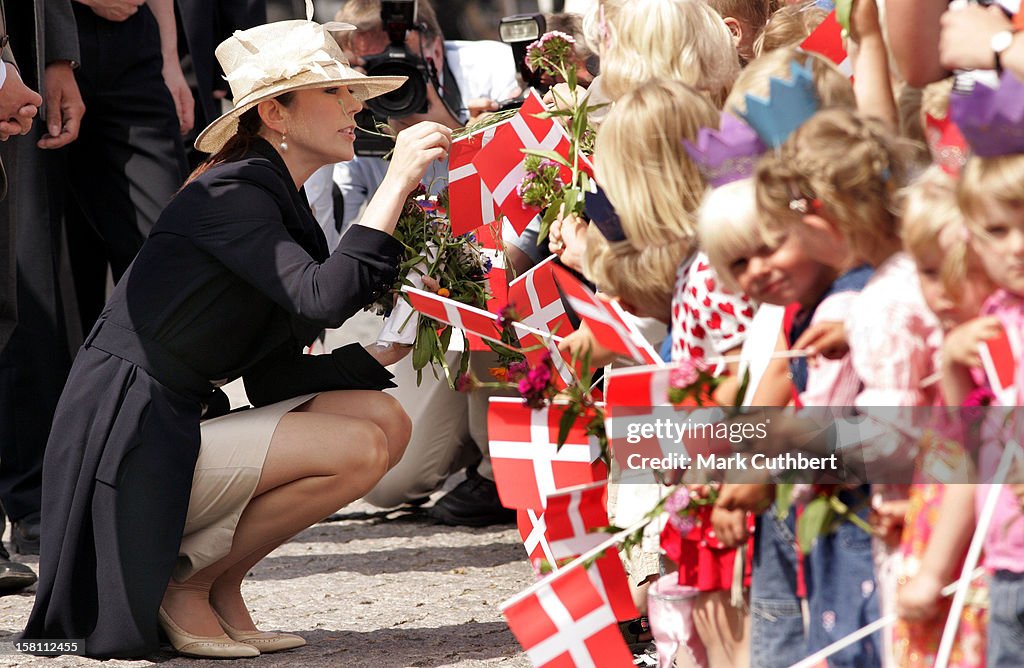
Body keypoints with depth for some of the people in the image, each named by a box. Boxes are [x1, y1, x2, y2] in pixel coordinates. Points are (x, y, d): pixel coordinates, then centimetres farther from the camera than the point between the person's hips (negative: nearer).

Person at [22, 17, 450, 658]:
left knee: (385, 418, 3)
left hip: (176, 432, 10)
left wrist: (393, 348, 3)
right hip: (127, 449, -10)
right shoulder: (229, 195, -13)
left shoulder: (280, 207, 16)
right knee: (358, 448, -19)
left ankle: (219, 588, 7)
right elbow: (321, 297, -28)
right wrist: (397, 181, -23)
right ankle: (185, 582, -5)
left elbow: (273, 381, 12)